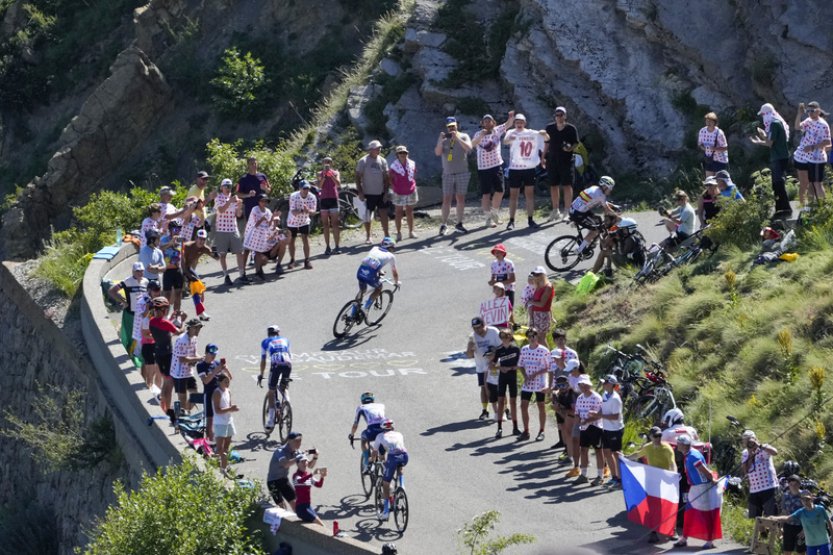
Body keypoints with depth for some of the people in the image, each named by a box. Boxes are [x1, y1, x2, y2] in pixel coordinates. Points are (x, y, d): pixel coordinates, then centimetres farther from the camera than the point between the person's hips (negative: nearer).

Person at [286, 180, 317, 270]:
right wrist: (302, 210, -49)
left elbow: (313, 211, -20)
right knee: (291, 241, 7)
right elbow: (293, 212, -29)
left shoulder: (312, 197, -18)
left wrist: (308, 211, -43)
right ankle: (292, 260, 26)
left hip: (304, 221, 1)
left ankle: (307, 261, -7)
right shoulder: (293, 196, -25)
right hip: (292, 222, -1)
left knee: (306, 239, -14)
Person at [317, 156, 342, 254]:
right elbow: (319, 186, -5)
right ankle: (327, 247, 3)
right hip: (324, 199, 1)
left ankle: (337, 246, -3)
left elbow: (338, 184, -8)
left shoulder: (335, 173, 7)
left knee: (334, 223, -4)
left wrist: (331, 175, -18)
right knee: (325, 224, 2)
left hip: (333, 198, -1)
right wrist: (324, 176, -16)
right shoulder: (320, 174, 8)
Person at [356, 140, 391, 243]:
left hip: (381, 193, 3)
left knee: (384, 214, -1)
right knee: (367, 217, 6)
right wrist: (360, 192, -11)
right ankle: (367, 237, 17)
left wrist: (386, 192, 2)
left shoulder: (382, 161, 6)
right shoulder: (363, 161, -6)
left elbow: (386, 177, 9)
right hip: (368, 194, -3)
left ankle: (386, 235, 4)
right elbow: (358, 177, -5)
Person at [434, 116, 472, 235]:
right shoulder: (443, 139, 7)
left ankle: (459, 224, 10)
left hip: (462, 173, -1)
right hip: (448, 174, 1)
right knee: (447, 199, -4)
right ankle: (443, 224, -1)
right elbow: (437, 153, -3)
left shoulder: (463, 136, 3)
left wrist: (457, 138, -23)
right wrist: (441, 140, -16)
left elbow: (469, 148, -15)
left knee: (460, 198, 3)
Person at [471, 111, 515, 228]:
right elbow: (473, 144, -25)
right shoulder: (479, 134, -7)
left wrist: (511, 117, -27)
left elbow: (507, 124, -5)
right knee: (486, 193, -1)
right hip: (483, 168, -4)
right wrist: (480, 136, -43)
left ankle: (495, 213, 25)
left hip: (497, 166, 4)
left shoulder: (497, 131, 4)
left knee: (499, 191, 5)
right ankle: (488, 218, 3)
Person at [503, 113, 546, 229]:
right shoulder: (512, 133, -4)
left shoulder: (532, 133, 5)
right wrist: (509, 139, -49)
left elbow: (547, 139, 12)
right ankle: (511, 221, 3)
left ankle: (530, 220, 12)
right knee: (513, 195, 0)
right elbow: (505, 141, -24)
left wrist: (544, 134, -13)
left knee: (530, 194, 6)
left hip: (530, 168, 2)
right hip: (515, 168, -2)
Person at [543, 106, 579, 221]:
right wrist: (543, 157, 11)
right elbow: (547, 143, 15)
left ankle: (567, 210, -1)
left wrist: (570, 148, -20)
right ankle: (555, 210, 17)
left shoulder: (571, 129, -2)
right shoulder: (550, 128, 7)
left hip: (567, 160, -3)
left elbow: (576, 143, 1)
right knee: (554, 186, 7)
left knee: (567, 186, -6)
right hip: (552, 160, 3)